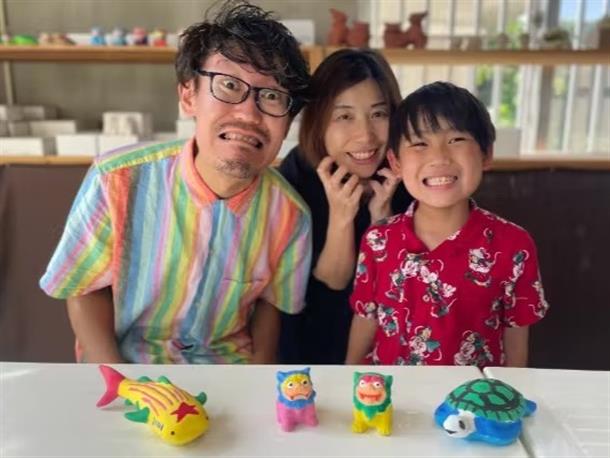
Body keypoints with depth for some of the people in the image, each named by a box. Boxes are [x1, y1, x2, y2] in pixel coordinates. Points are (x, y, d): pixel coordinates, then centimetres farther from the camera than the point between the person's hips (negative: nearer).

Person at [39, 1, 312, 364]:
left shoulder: (291, 215, -15)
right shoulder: (118, 181, -20)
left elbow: (271, 301, 2)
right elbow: (86, 288, -7)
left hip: (228, 365, 4)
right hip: (124, 358, -3)